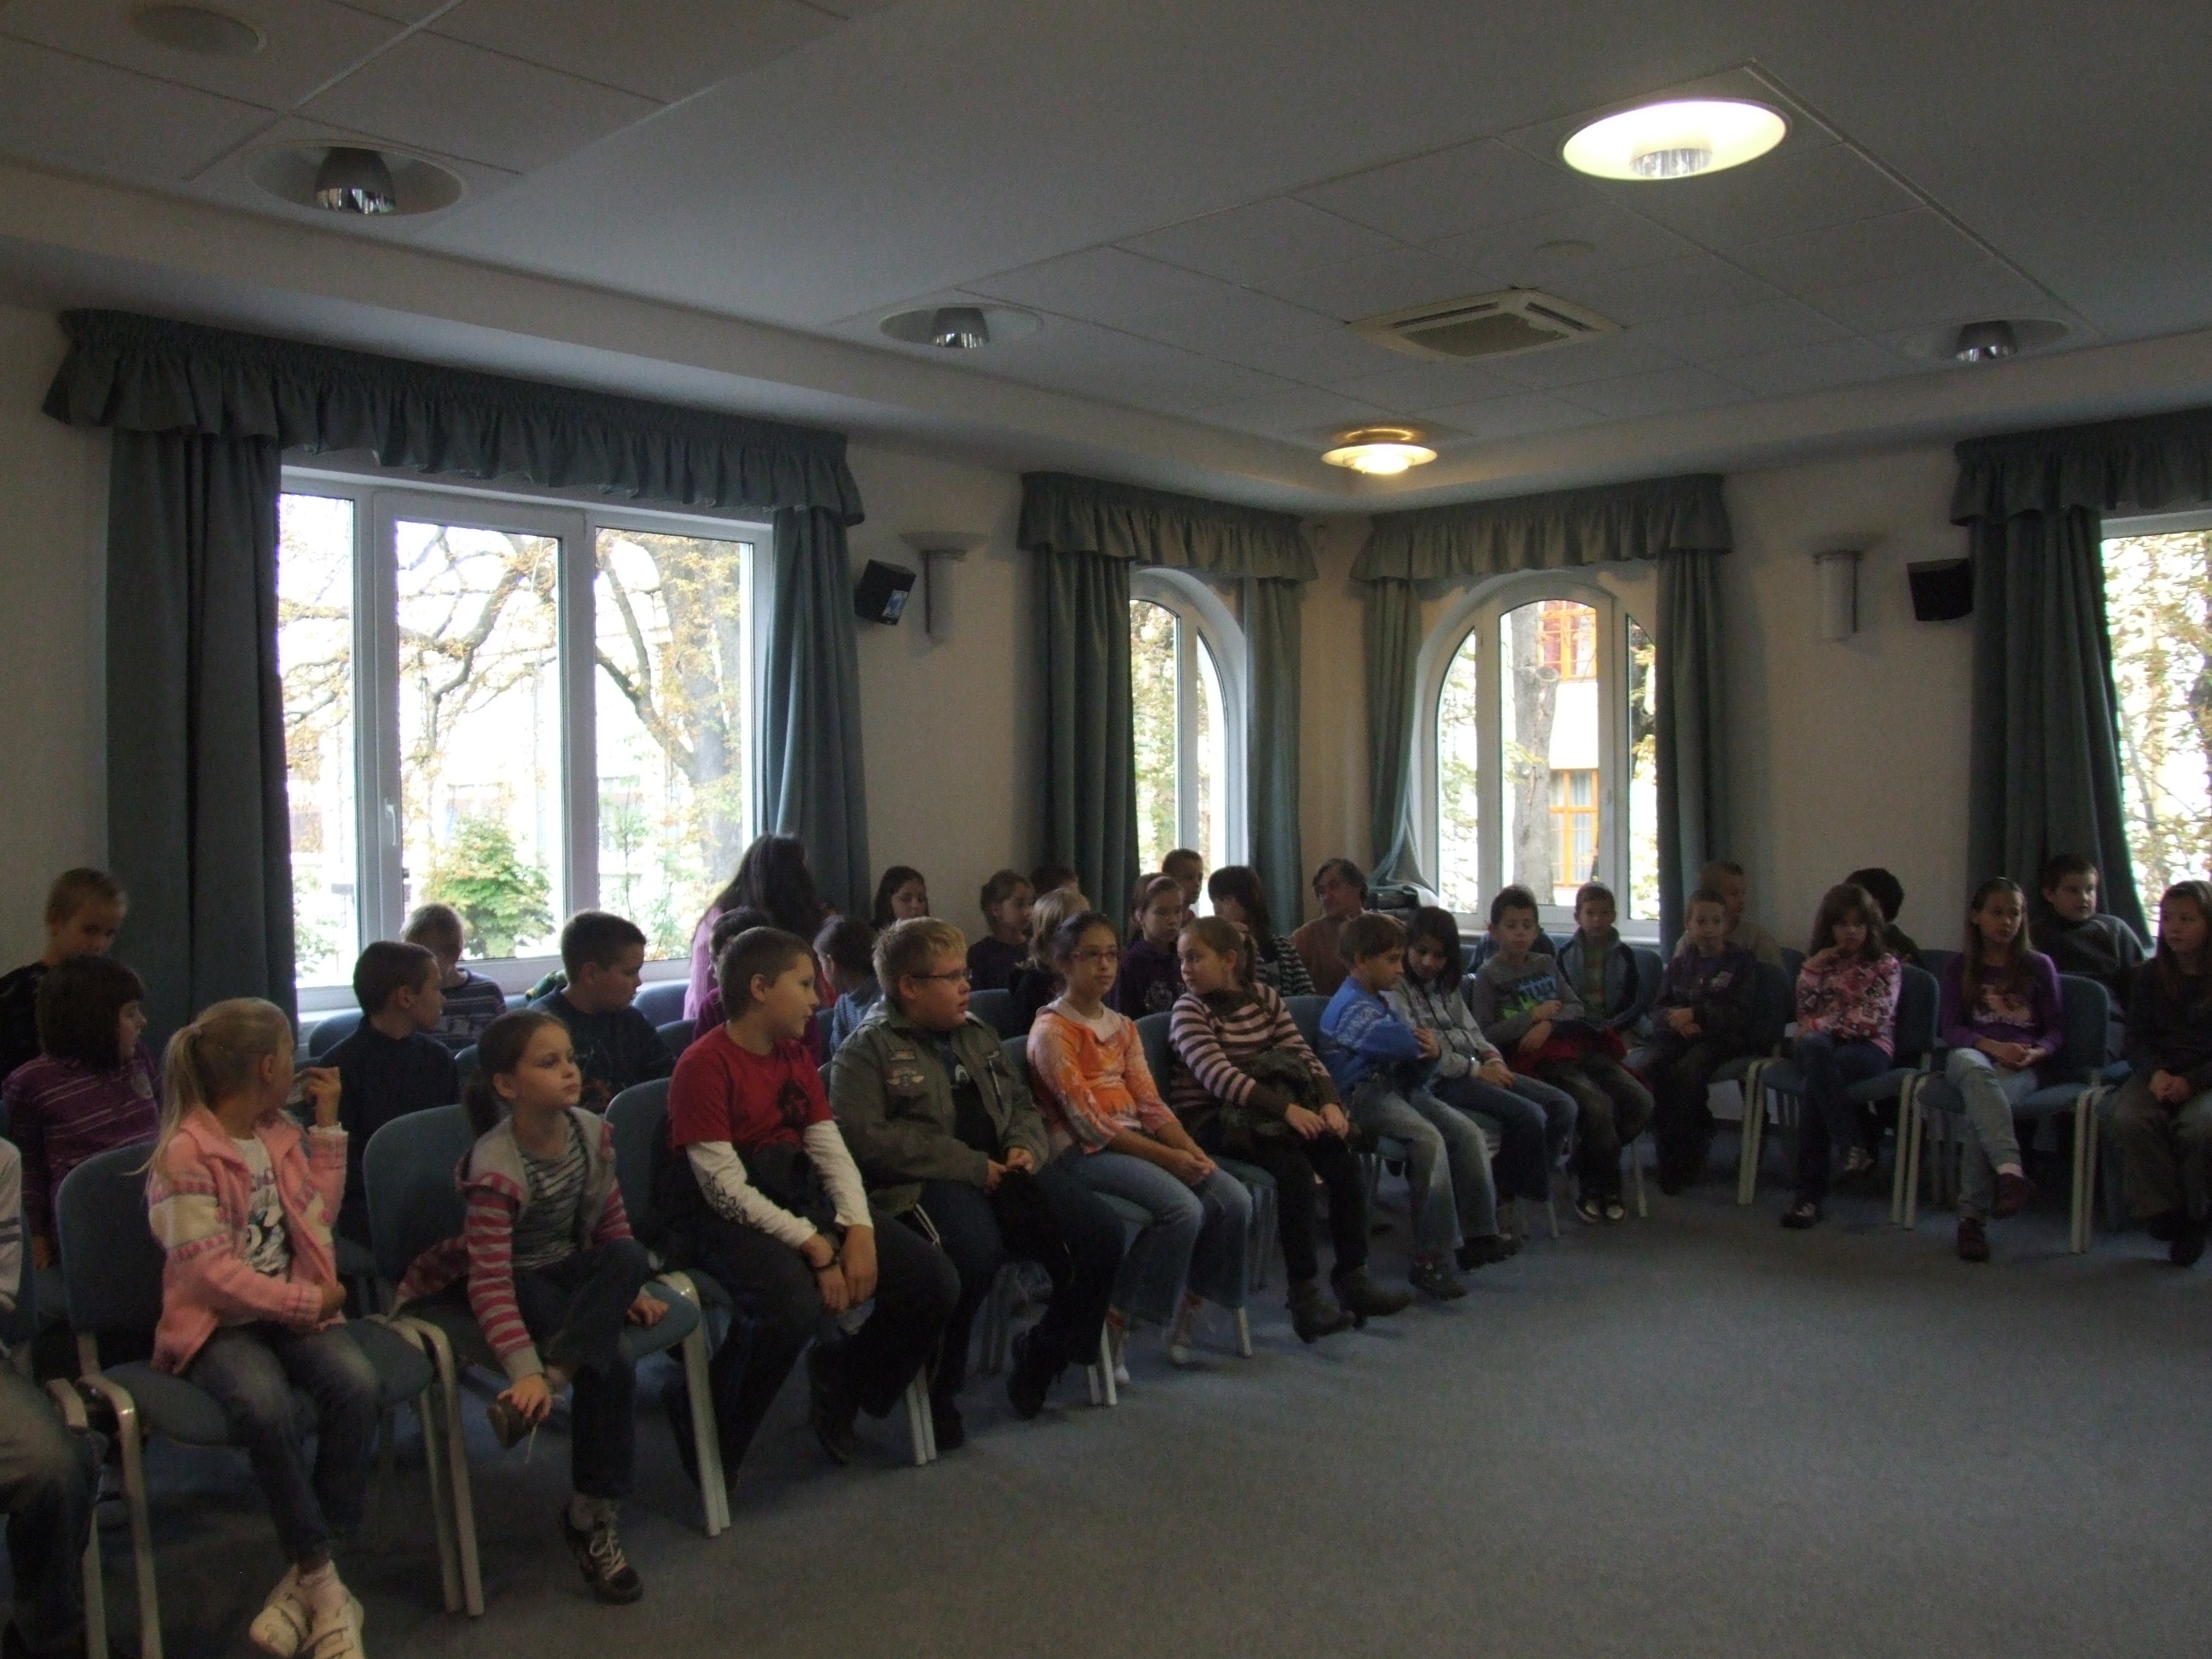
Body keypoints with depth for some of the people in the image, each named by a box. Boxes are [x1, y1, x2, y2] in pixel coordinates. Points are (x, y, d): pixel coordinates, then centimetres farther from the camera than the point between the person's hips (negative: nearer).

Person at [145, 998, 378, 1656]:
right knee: (266, 1405, -35)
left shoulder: (280, 1132, 12)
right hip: (218, 1321, -6)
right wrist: (307, 1301, -14)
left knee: (357, 1382, -26)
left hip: (294, 1306, 6)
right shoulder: (185, 1152, -11)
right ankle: (324, 1587, -19)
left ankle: (307, 1576, -15)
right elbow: (211, 1270, -15)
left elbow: (318, 1213, 18)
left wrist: (326, 1122, 13)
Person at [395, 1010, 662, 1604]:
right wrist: (524, 1370, -38)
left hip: (575, 1271, 6)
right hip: (520, 1282, -6)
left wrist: (631, 1288, -2)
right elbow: (490, 1282, -30)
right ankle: (593, 1521, -18)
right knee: (611, 1369, -30)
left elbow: (611, 1221, 9)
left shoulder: (593, 1133, -7)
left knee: (629, 1255, -31)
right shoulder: (496, 1168, -26)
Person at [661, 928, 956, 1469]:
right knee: (793, 1307, -37)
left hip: (803, 1199, 8)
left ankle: (844, 1379, 19)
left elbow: (831, 1150, 5)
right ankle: (708, 1432, -8)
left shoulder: (797, 1055, 13)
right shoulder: (704, 1065, -13)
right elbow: (726, 1189, -18)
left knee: (936, 1281, -6)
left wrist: (859, 1230, -12)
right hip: (726, 1217, -7)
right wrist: (815, 1247, -22)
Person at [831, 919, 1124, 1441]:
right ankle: (938, 1389, -10)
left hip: (999, 1170, 7)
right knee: (975, 1251, -37)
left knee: (1101, 1232, -12)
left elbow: (1021, 1102, 29)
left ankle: (1044, 1354, 11)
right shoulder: (867, 1049, 0)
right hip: (928, 1182, -7)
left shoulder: (978, 1035, 23)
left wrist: (1027, 1146, 3)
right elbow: (864, 1138, -14)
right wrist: (969, 1166, -17)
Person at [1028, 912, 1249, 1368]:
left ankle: (1190, 1305, 5)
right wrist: (1167, 1158, -17)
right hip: (1083, 1150, -7)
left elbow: (1150, 1103, 9)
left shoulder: (1123, 1027, 17)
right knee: (1182, 1208, -28)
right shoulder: (1052, 1030, -6)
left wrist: (1193, 1151, -8)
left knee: (1234, 1198, -12)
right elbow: (1089, 1121, -13)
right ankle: (1118, 1318, -12)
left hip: (1137, 1139, 7)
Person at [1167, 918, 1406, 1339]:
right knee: (1293, 1165, -29)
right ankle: (1305, 1295, -22)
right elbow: (1218, 1075, -21)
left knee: (1344, 1157, -14)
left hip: (1264, 1111, 6)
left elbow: (1302, 1055, 4)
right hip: (1208, 1119, -5)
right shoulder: (1189, 1009, -7)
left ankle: (1352, 1277, -4)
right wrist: (1287, 1109, -30)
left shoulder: (1264, 997, 10)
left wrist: (1330, 1103, -15)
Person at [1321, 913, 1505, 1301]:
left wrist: (1428, 1054, -4)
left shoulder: (1382, 1000, 22)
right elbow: (1398, 1039, -25)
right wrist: (1424, 1043, -3)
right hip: (1363, 1092, -10)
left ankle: (1480, 1236, -2)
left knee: (1468, 1133, -6)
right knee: (1428, 1138, -29)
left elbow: (1413, 1056, 21)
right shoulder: (1349, 1006, -10)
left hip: (1396, 1086, 10)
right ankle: (1429, 1261, -27)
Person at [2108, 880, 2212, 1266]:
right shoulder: (2150, 976, 11)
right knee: (2129, 1118, -31)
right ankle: (2165, 1211, -17)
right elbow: (2137, 1040, 8)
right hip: (2158, 1073, 3)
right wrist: (2155, 1074, -14)